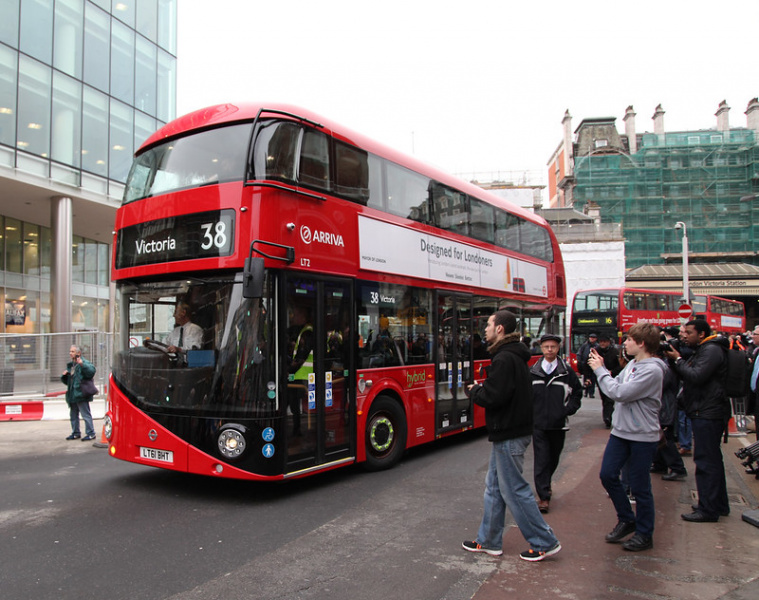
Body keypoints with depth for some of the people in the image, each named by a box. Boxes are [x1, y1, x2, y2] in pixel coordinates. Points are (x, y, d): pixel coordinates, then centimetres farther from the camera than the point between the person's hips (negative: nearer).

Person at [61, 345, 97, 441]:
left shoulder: (85, 362, -7)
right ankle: (76, 433, 28)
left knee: (86, 414, -6)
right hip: (72, 395, 9)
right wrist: (64, 375, 5)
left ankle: (90, 433, -2)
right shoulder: (70, 365, 19)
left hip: (81, 394, -9)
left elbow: (92, 371, -27)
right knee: (73, 415, 17)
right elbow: (65, 380, 26)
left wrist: (82, 365, -36)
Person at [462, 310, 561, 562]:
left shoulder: (504, 359, -20)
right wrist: (481, 388, 6)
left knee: (515, 490, 0)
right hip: (509, 431, 11)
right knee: (494, 487, 16)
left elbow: (493, 397, -25)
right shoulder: (514, 356, 13)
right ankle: (489, 541, 25)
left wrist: (473, 390, -8)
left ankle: (545, 543, 12)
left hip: (509, 435, -11)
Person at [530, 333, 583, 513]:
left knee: (553, 458, 15)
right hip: (538, 424, -1)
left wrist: (568, 410, -4)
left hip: (558, 424, 1)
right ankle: (544, 496, 2)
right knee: (541, 459, -3)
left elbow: (577, 393, 8)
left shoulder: (567, 372, 0)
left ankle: (545, 484, 40)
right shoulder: (532, 371, 1)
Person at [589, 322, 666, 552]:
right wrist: (601, 368, 1)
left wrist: (600, 370, -14)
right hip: (620, 431, 8)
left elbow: (619, 393, -23)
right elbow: (616, 386, 9)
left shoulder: (652, 370, -19)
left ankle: (644, 534, 22)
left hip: (642, 436, -8)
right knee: (607, 475, 8)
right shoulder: (632, 364, 8)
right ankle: (627, 520, 27)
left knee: (639, 486, 4)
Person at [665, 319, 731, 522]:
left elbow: (696, 376, -25)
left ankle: (708, 510, -2)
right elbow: (686, 376, 16)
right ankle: (719, 504, 29)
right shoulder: (702, 350, 18)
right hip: (705, 412, 11)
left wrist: (678, 359, -13)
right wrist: (675, 360, 2)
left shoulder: (711, 350, -14)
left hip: (708, 413, -11)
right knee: (712, 460, 18)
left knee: (705, 461, -7)